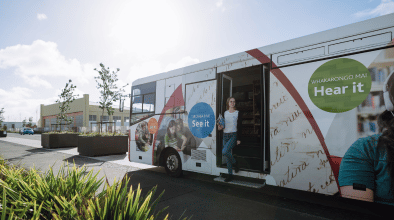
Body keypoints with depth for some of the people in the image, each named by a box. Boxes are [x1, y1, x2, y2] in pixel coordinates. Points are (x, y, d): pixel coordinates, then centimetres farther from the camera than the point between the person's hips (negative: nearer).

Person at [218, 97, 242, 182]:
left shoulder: (238, 113, -1)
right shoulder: (225, 113, 11)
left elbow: (239, 127, -4)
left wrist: (238, 139, -10)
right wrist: (220, 127, -5)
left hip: (233, 135, -5)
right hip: (225, 135, 5)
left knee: (224, 152, -23)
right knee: (227, 156, 7)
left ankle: (235, 163, 5)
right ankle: (230, 175, 19)